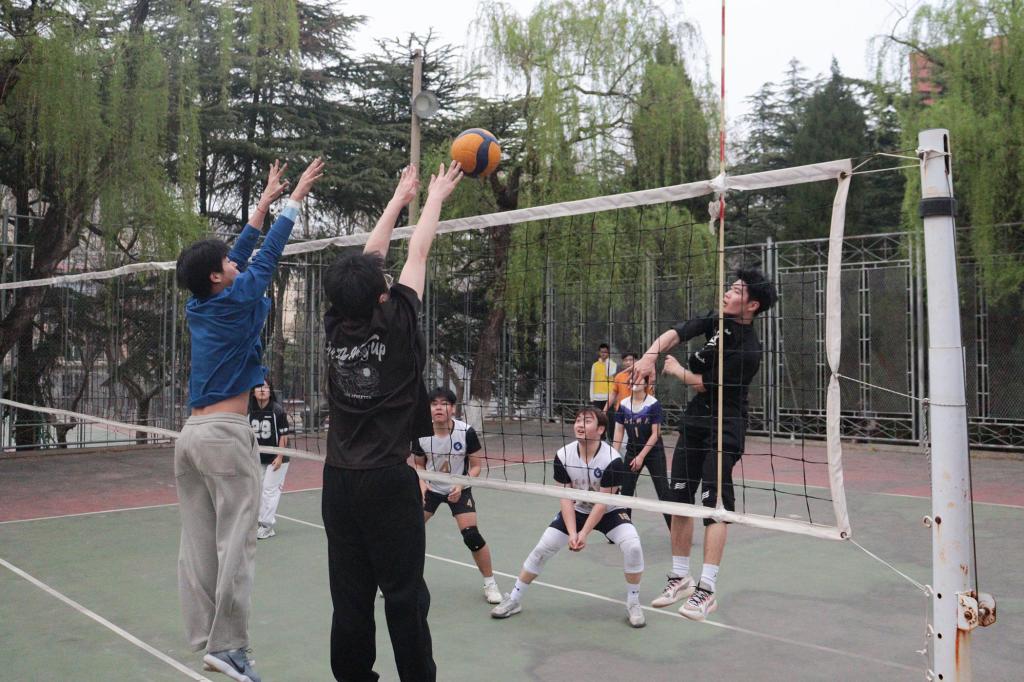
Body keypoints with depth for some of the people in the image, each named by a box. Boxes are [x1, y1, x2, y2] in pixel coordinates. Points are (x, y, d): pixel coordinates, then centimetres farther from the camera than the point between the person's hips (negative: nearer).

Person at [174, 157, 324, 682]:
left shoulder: (198, 307, 12)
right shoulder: (234, 301, -6)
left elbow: (240, 255, 21)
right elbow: (267, 255, 2)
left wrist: (264, 203, 29)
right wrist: (295, 199, 9)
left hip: (191, 434, 8)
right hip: (225, 435, -8)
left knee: (197, 543, 7)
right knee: (235, 544, -5)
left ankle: (205, 639, 12)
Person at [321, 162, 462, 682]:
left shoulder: (336, 326, 1)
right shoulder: (395, 324, -11)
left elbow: (367, 259, 13)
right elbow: (417, 254, 1)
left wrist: (399, 198, 22)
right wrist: (435, 197, 17)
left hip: (339, 480, 5)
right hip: (388, 481, -5)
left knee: (350, 595, 9)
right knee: (405, 594, 2)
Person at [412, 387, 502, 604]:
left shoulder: (466, 432, -23)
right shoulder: (420, 434, -17)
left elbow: (476, 466, -10)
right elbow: (418, 464, 1)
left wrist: (461, 485, -25)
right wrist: (422, 483, -17)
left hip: (458, 490, -2)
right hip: (431, 488, 2)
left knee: (472, 536, -13)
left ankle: (490, 583, 8)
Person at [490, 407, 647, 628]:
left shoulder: (612, 459, -28)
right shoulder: (563, 456, -20)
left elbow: (602, 502, -24)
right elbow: (566, 498, -15)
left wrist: (584, 533, -27)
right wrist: (572, 533, -25)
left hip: (609, 512, -2)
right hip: (576, 510, 3)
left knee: (633, 547, -25)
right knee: (542, 548, -4)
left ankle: (633, 604, -2)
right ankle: (514, 600, 14)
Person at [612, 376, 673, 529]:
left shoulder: (653, 404, -14)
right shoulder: (623, 404, -2)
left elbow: (655, 434, -14)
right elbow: (619, 432, 3)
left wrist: (641, 456, -17)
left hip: (653, 452, -4)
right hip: (632, 451, 4)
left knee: (664, 491, -3)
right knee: (625, 491, 3)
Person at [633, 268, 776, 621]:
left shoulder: (748, 350, -20)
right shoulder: (714, 321, 1)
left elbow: (703, 383, -16)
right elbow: (676, 333, -9)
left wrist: (675, 369, 2)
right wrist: (649, 356, -28)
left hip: (724, 427, -7)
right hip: (694, 420, 8)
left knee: (714, 503, -9)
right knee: (680, 497, 9)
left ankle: (707, 589, -2)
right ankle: (680, 578, 21)